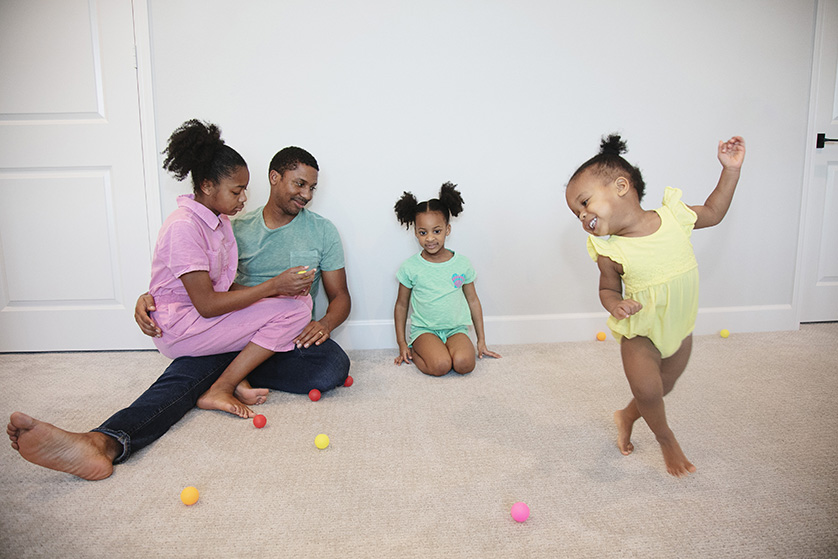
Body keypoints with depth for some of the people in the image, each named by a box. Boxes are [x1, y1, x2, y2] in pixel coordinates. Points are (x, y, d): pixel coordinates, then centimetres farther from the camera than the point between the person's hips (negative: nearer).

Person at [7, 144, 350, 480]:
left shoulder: (322, 231, 8)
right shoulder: (238, 230, 10)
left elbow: (340, 296, 9)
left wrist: (325, 323, -15)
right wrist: (152, 297, -12)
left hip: (293, 334, 1)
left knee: (334, 367, -34)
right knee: (187, 372, -31)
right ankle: (105, 443, -54)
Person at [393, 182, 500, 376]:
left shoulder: (462, 264, 2)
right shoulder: (410, 267, -3)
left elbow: (473, 301, 11)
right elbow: (401, 304, 7)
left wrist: (481, 341, 12)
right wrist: (402, 343, 5)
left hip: (456, 329, 2)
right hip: (424, 329, -1)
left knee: (464, 363, -29)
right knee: (440, 366, -29)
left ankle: (440, 351, 0)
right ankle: (414, 353, 1)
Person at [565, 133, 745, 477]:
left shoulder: (672, 215, -17)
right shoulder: (609, 251, -21)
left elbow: (712, 213, 3)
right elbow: (609, 288, -6)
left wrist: (731, 169, -4)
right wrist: (615, 304, -30)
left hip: (679, 327, 3)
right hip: (640, 332, -3)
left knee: (663, 386, 17)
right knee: (647, 389, -11)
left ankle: (626, 416, 46)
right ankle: (666, 439, 22)